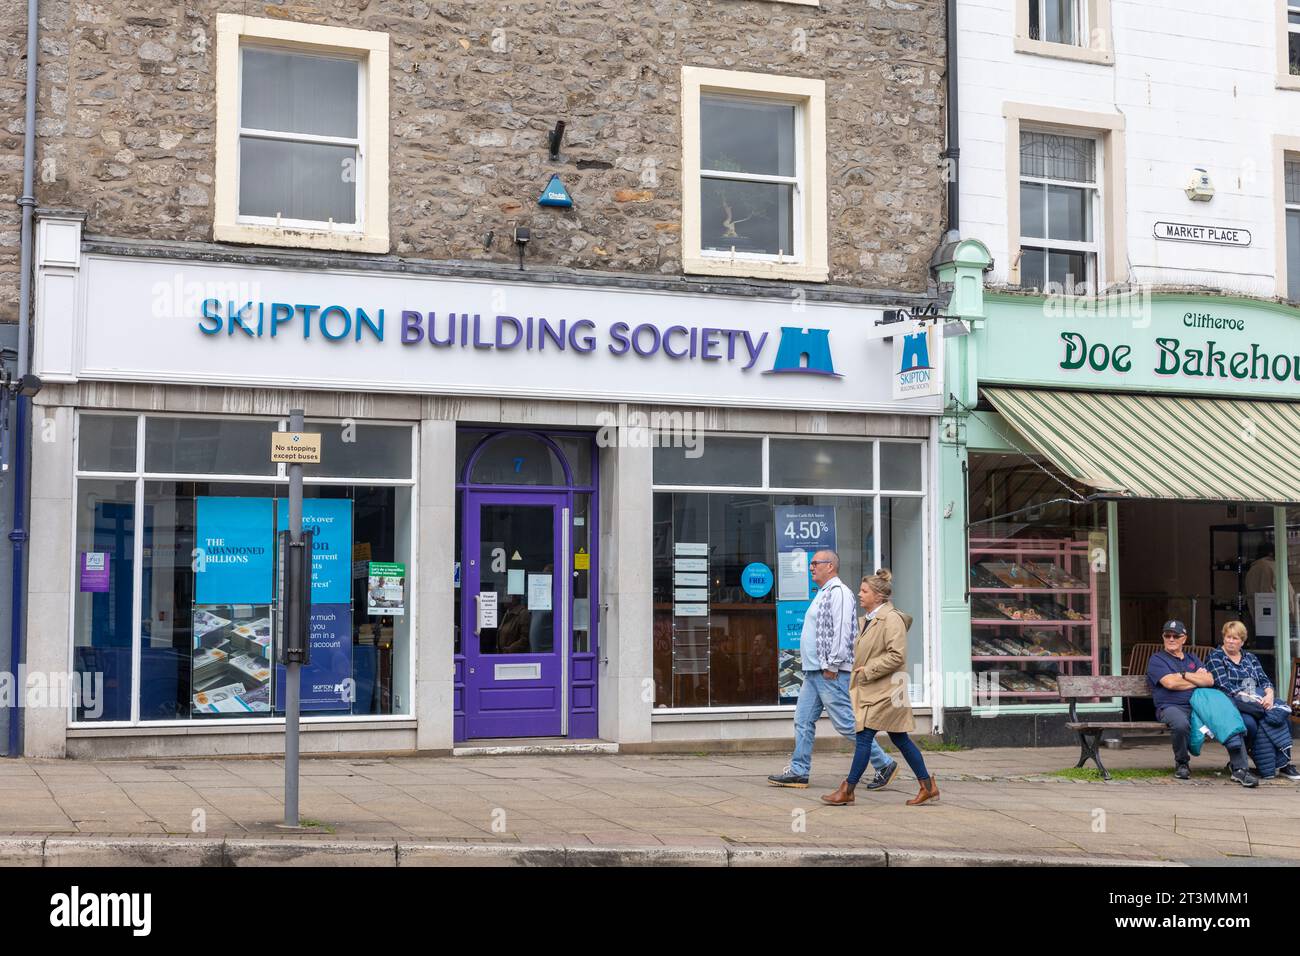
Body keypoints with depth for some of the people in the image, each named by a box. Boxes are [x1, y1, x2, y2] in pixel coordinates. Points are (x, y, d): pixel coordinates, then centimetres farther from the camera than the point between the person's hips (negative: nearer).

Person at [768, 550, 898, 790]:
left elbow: (842, 630, -21)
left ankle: (884, 764, 1)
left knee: (846, 723, -7)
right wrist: (806, 660, 20)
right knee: (803, 721, 7)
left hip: (830, 673, -10)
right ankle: (798, 772, 10)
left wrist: (832, 665, -22)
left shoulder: (838, 592, -13)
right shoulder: (823, 593, 20)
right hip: (814, 671, 10)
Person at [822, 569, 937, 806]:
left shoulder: (892, 619, -15)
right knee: (900, 739, 11)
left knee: (865, 737, -7)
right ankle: (927, 786, 16)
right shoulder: (869, 619, 15)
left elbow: (897, 655, -22)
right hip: (869, 690, 10)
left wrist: (868, 670, -18)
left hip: (884, 690, -10)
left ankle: (847, 790, -2)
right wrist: (857, 669, 12)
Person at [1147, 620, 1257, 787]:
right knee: (1181, 724, -40)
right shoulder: (1157, 659, 10)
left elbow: (1209, 680, 9)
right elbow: (1170, 683, -8)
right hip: (1171, 707, -5)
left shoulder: (1192, 659, 27)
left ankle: (1239, 769, -20)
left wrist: (1184, 675, -1)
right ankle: (1182, 763, -11)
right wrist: (1197, 679, 5)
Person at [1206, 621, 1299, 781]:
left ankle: (1284, 763, -23)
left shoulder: (1250, 658, 24)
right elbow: (1224, 686, -8)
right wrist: (1251, 698, -17)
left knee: (1283, 715, -25)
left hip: (1258, 700, 5)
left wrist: (1269, 695, -12)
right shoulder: (1215, 657, 6)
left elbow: (1264, 680, 13)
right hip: (1232, 704, -5)